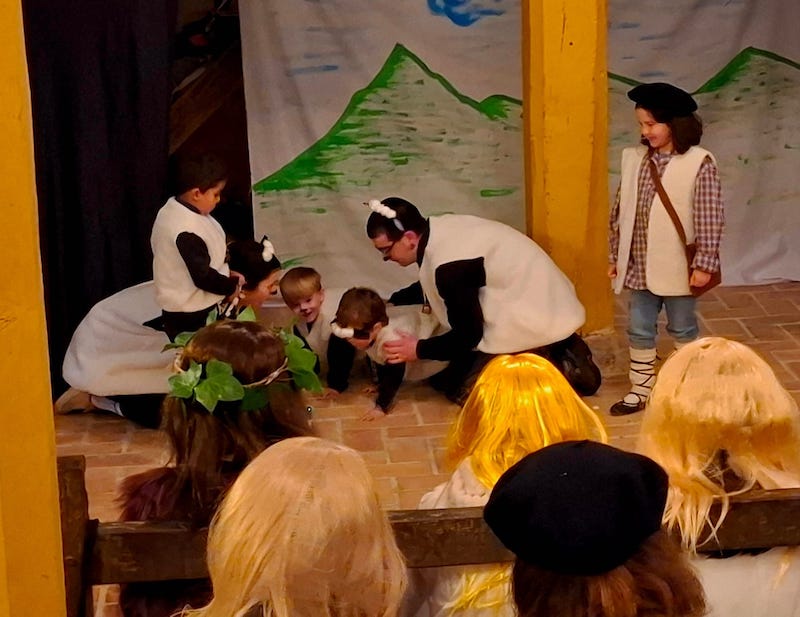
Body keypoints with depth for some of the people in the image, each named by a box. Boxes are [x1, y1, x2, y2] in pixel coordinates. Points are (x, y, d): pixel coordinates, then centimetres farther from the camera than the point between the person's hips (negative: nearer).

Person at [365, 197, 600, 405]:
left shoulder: (450, 266, -29)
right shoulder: (439, 229, -1)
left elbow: (468, 334, -19)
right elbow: (433, 286, 21)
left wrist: (419, 350, -7)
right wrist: (393, 302, 17)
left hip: (534, 319, -9)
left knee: (464, 391, -4)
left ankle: (566, 371, -5)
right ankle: (559, 351, 13)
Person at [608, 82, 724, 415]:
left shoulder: (699, 163, -12)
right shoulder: (634, 159, 1)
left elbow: (710, 218, -13)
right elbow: (620, 212, 7)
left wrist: (704, 263, -14)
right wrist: (615, 256, 9)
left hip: (677, 268, -4)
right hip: (638, 266, 4)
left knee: (683, 329, 12)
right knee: (639, 331, 11)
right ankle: (640, 390, 23)